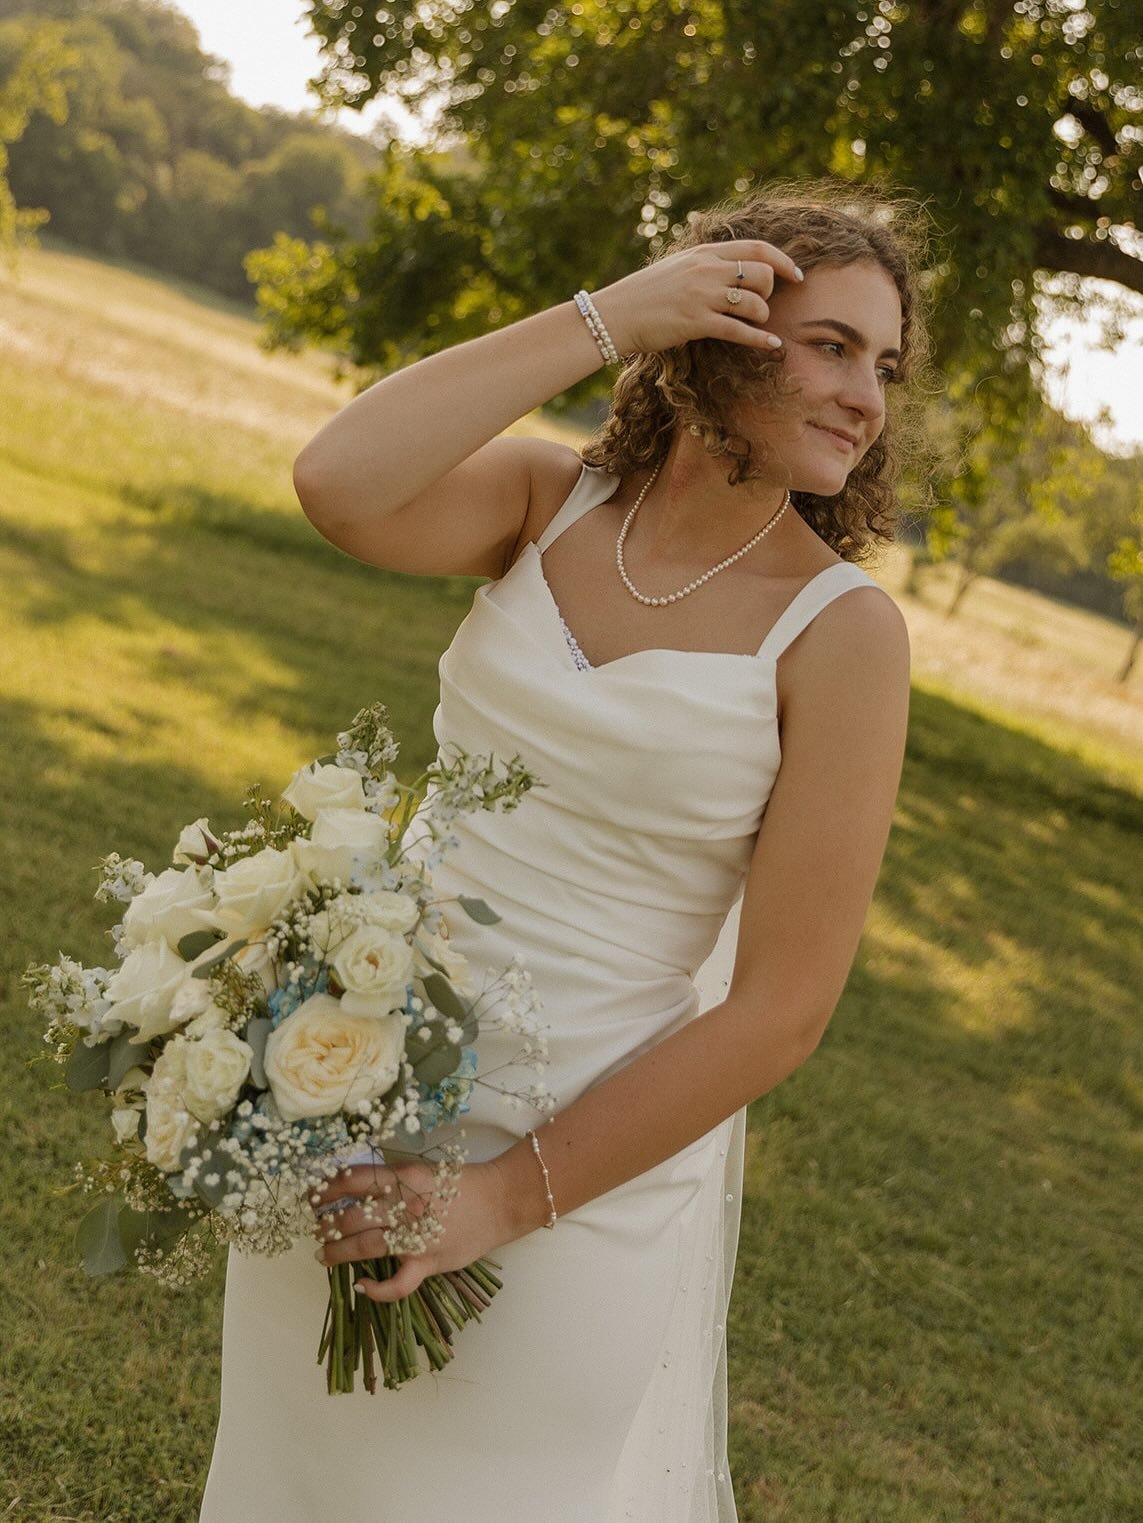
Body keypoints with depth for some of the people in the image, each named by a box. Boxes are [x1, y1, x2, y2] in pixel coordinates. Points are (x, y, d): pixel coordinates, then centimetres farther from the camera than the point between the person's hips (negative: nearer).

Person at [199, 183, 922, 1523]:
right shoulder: (554, 500, -4)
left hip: (593, 1153, -4)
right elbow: (339, 485, -25)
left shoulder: (842, 630, -15)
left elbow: (782, 1008, -16)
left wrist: (508, 1199, -17)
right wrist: (607, 316, -21)